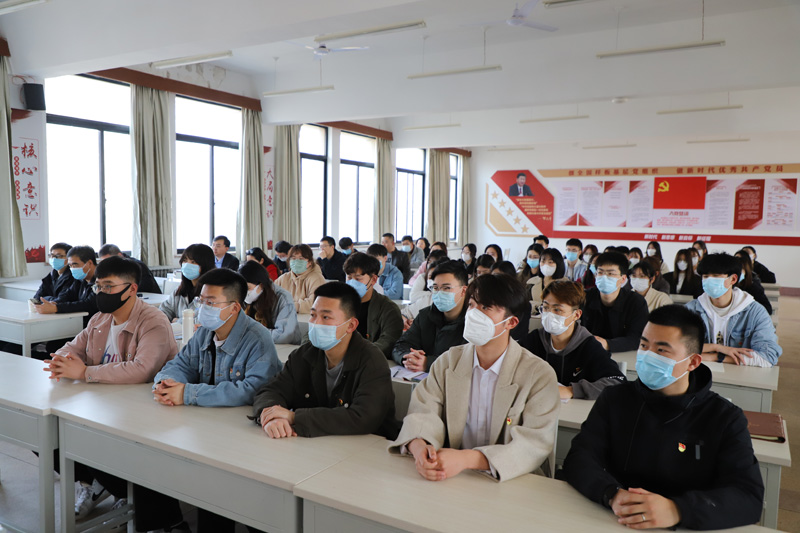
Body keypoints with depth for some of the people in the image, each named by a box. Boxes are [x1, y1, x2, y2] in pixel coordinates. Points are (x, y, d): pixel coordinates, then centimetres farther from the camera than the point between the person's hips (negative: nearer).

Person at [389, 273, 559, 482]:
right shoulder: (449, 361, 6)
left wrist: (467, 459, -30)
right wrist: (418, 447, -28)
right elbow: (423, 412, -3)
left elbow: (536, 444, -17)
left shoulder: (539, 374, -7)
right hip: (451, 479, 2)